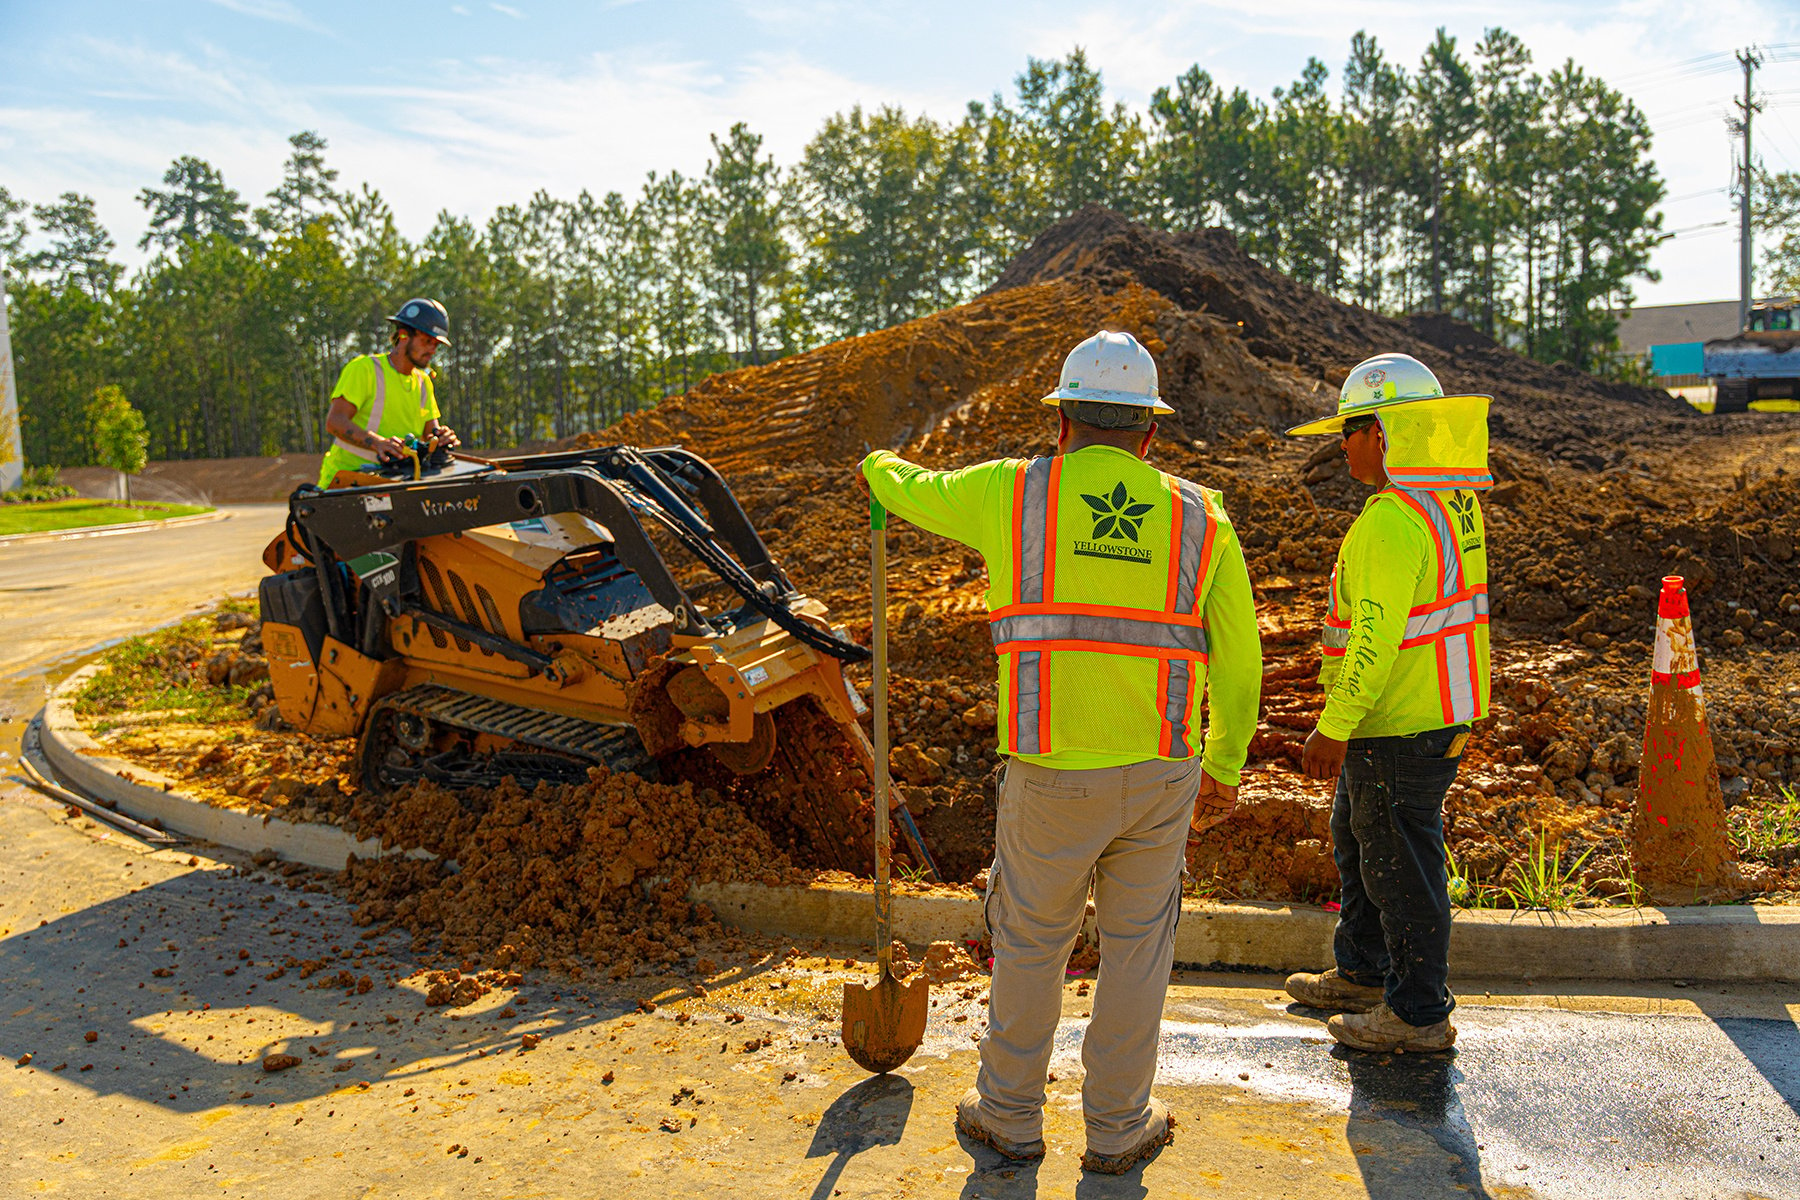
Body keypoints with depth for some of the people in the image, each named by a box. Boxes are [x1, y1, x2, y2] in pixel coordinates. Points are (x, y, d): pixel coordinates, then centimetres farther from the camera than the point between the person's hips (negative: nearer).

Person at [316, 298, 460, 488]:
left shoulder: (423, 382, 16)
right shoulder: (364, 368, -4)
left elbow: (431, 430, 10)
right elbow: (334, 421, -16)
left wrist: (441, 437, -16)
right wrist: (378, 443, -33)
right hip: (346, 475, -5)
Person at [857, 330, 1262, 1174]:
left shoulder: (1012, 494, -5)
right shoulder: (1199, 517, 0)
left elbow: (916, 493, 14)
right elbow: (1236, 659, 3)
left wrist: (880, 468, 38)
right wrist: (1225, 768, 15)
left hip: (1051, 779, -1)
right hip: (1161, 774, 2)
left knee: (1030, 943, 15)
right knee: (1136, 948, 16)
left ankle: (1010, 1114, 32)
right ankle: (1116, 1127, 30)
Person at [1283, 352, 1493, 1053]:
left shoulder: (1393, 521, -24)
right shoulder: (1453, 501, 9)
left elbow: (1377, 634, -28)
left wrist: (1334, 728, -24)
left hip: (1399, 727, -11)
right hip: (1441, 707, 11)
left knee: (1400, 865, 3)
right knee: (1356, 839, 23)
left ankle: (1420, 1014, 18)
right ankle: (1361, 974, 38)